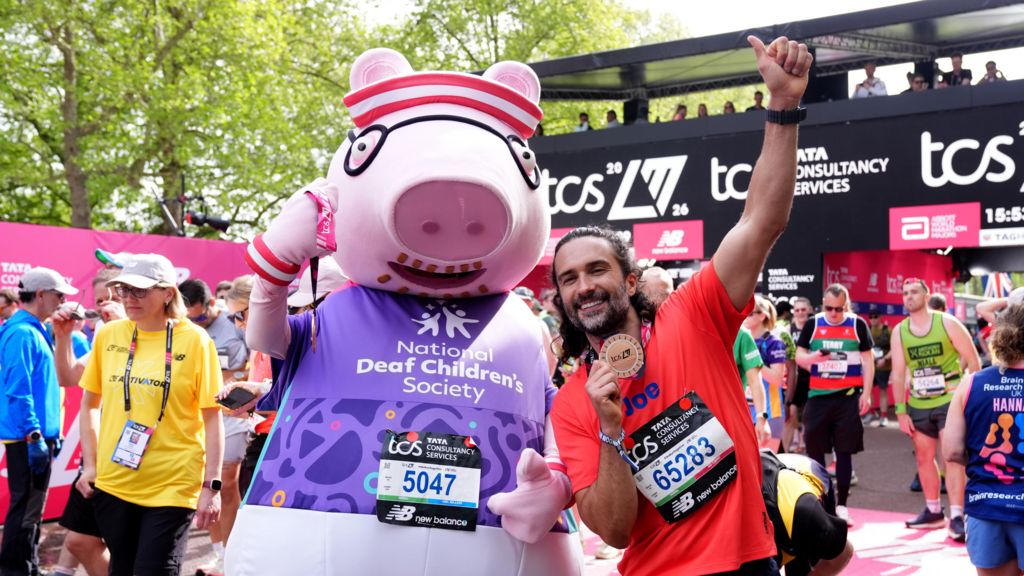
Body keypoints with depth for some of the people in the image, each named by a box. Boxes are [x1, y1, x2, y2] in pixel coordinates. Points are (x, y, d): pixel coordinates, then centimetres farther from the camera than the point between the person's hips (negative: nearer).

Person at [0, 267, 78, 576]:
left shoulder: (35, 332, 14)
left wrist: (52, 432, 21)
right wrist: (34, 437, -22)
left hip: (38, 434, 10)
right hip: (27, 437, -10)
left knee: (32, 506, 16)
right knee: (25, 508, -3)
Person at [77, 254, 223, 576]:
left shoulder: (194, 340, -7)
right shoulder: (109, 335, 4)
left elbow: (212, 418, -6)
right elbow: (89, 404, 15)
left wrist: (211, 486, -10)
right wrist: (90, 464, 8)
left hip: (173, 486, -4)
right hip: (112, 482, 4)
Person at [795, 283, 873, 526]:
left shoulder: (858, 324, 2)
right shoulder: (812, 324, 4)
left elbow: (868, 360, 4)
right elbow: (799, 356, 4)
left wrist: (866, 393, -3)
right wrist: (812, 357, -19)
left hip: (848, 397, -1)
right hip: (818, 396, 1)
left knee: (844, 452, 2)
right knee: (815, 451, 5)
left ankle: (841, 506, 11)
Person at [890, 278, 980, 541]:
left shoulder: (947, 322, -7)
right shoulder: (899, 332, 2)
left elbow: (973, 360, -4)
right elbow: (898, 374, 3)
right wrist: (901, 411, -1)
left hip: (950, 400, -4)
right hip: (918, 405, 5)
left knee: (952, 457, -11)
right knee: (923, 457, 12)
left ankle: (957, 517, -9)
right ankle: (933, 512, 26)